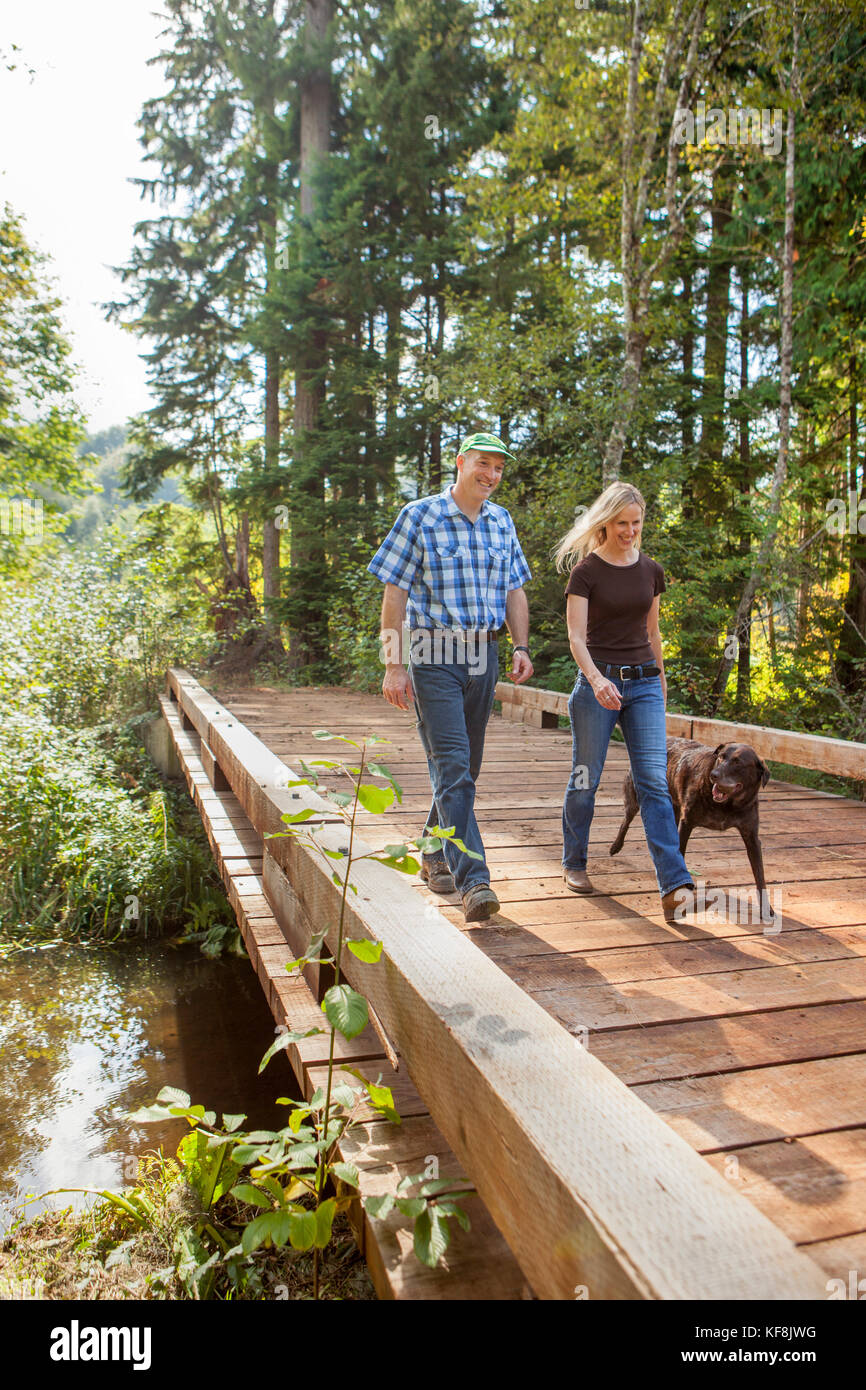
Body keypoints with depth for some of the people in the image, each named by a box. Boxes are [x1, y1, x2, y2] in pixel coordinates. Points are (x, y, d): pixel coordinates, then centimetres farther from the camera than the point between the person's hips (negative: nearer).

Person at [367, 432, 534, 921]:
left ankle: (436, 855, 29)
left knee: (466, 767, 12)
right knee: (452, 766, -12)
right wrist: (395, 664, -12)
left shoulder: (502, 522, 13)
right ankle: (473, 879, -12)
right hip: (434, 655, -6)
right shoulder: (420, 516, -4)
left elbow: (514, 590, 17)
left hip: (484, 654, 6)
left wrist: (522, 647, 3)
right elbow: (395, 592, -7)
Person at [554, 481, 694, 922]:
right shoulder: (586, 571, -4)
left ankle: (675, 886, -10)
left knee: (654, 782, -6)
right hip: (598, 682, -3)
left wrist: (661, 678, 25)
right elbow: (576, 637, -12)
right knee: (585, 780, 6)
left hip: (643, 684, 3)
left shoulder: (650, 570, 10)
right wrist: (596, 679, -29)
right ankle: (574, 864, 26)